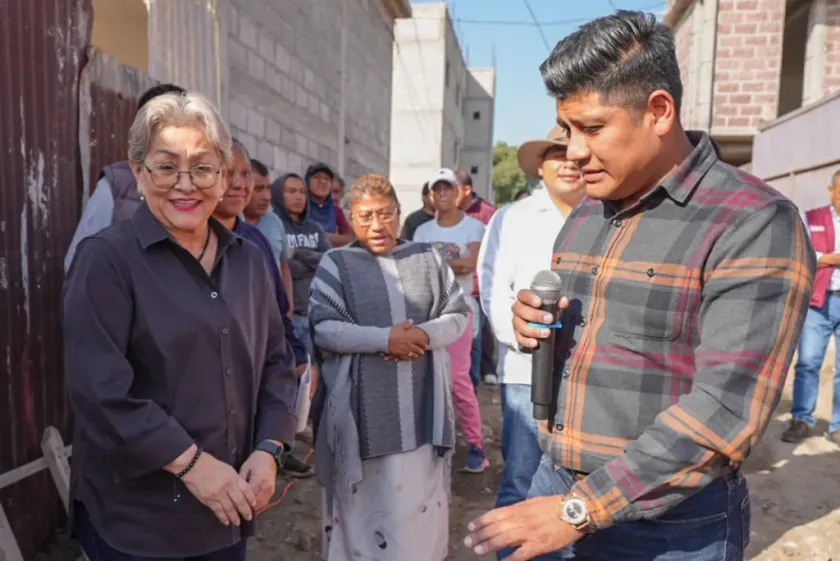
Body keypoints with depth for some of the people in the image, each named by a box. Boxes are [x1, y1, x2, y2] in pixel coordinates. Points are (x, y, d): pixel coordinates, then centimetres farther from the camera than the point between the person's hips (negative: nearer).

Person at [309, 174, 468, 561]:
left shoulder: (428, 258, 9)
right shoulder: (336, 264, 1)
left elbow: (458, 315, 7)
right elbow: (322, 328, -8)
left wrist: (426, 334, -13)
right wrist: (384, 338, -19)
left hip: (421, 407, 2)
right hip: (364, 408, -2)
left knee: (419, 495, 13)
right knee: (365, 500, 10)